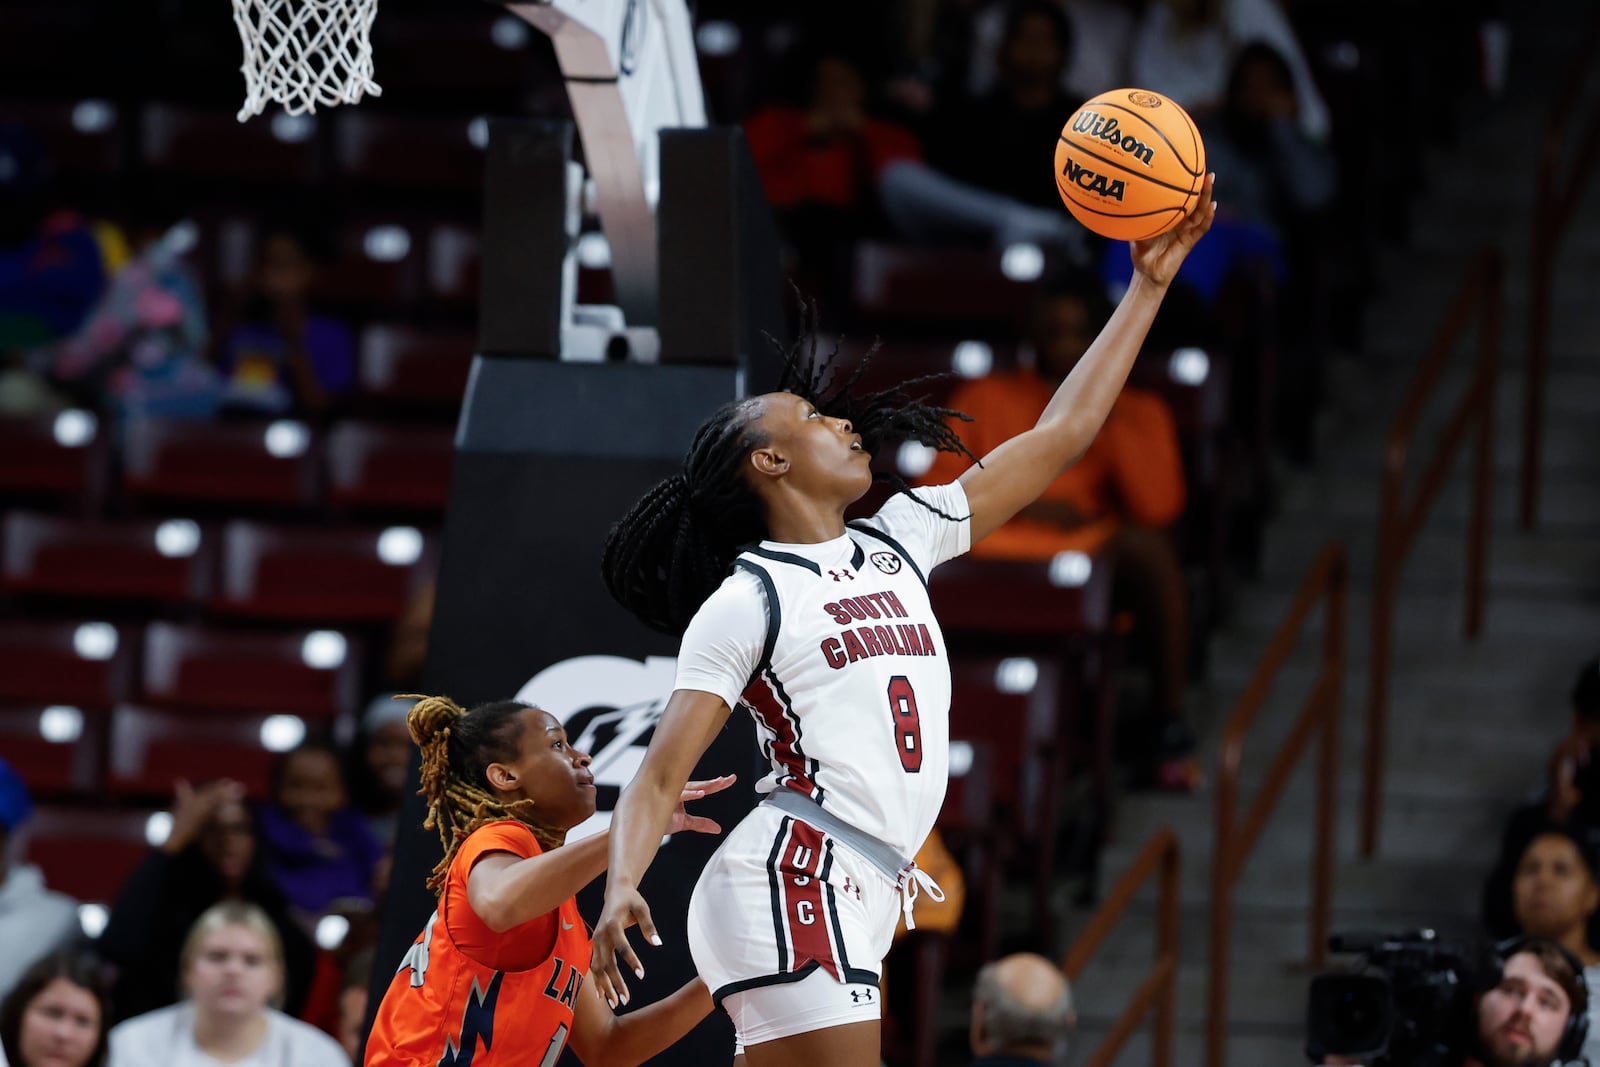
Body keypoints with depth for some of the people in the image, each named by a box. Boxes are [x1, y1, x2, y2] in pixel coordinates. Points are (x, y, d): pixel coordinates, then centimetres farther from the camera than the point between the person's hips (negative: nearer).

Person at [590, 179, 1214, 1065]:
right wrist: (621, 889, -25)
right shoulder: (745, 600, -1)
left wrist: (1149, 284, 19)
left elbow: (1061, 435, 20)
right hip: (790, 887, -8)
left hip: (853, 902, 8)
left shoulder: (896, 543, 18)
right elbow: (658, 779, -6)